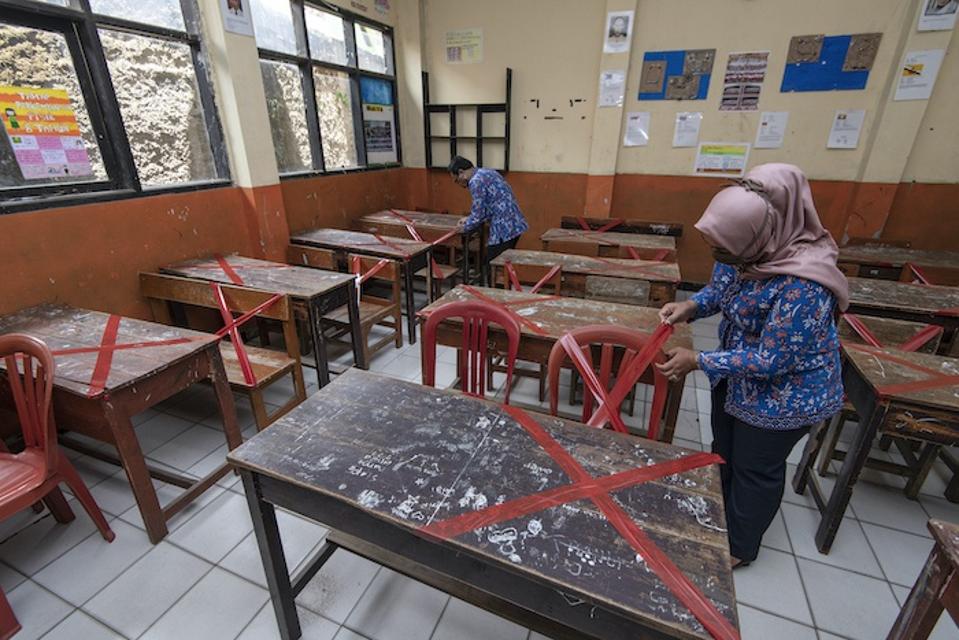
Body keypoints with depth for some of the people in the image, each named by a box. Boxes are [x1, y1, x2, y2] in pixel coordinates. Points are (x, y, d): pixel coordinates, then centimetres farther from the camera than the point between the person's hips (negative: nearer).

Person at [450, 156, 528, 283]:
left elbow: (478, 214, -10)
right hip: (515, 225, 10)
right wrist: (470, 219, 22)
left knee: (492, 269, 1)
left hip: (504, 229, -10)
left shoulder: (476, 181, -12)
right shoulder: (487, 172, 18)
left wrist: (465, 226, 8)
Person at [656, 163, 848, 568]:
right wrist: (691, 306, -15)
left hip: (783, 395, -8)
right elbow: (721, 288, 5)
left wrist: (698, 361, -27)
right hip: (735, 378, 8)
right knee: (722, 452, 25)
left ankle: (738, 548, 42)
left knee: (755, 470, 15)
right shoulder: (745, 252, -14)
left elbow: (770, 362, -30)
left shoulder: (803, 288, -37)